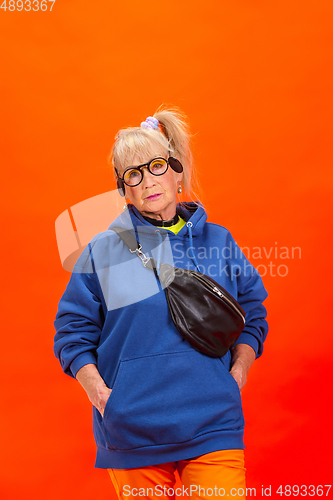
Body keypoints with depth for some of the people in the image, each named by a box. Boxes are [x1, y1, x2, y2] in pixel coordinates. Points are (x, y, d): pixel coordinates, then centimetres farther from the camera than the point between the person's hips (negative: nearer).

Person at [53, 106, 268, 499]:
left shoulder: (218, 241, 8)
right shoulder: (103, 250, 4)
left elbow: (252, 315, 15)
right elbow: (73, 332, 6)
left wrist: (236, 376, 2)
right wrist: (100, 393, -6)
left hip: (213, 427, 1)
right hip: (132, 433, 0)